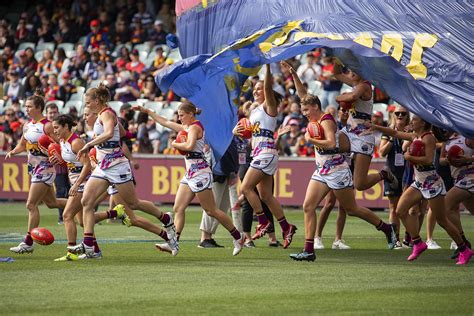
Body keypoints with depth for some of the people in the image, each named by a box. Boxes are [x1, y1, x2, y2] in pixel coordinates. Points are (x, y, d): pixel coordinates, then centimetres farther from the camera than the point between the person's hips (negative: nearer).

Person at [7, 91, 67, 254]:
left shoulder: (47, 126, -14)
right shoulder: (27, 125, 9)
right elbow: (22, 145, 21)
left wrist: (48, 151, -31)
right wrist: (13, 152, 2)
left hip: (45, 169, -9)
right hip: (34, 168, 9)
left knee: (31, 205, -10)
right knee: (51, 203, 19)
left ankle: (28, 243, -7)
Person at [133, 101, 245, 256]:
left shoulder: (195, 127, -11)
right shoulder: (187, 127, 17)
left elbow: (189, 146, -29)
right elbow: (165, 122, 27)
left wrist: (175, 144, -11)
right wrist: (147, 111, 27)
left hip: (200, 173, -10)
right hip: (190, 174, 10)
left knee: (211, 211, -5)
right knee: (178, 208, -2)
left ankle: (238, 237, 5)